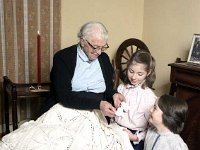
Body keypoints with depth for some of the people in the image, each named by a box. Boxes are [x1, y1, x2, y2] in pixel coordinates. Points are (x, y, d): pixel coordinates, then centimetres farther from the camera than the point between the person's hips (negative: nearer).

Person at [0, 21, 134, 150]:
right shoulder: (63, 57, -4)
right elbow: (64, 96, -14)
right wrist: (98, 103, -22)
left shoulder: (104, 58, 10)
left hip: (95, 115, 4)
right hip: (65, 110, -3)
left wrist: (114, 95, -5)